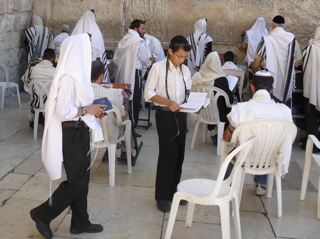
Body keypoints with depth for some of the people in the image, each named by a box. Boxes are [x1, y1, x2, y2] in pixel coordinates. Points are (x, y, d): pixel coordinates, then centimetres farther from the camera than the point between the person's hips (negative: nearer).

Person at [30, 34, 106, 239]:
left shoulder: (76, 74, 9)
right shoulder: (68, 77, -21)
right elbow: (63, 111, -25)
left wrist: (91, 110, 5)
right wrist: (88, 110, -16)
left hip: (79, 131, 10)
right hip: (71, 134, -10)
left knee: (82, 178, 15)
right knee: (76, 180, 1)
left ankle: (80, 222, 28)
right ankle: (43, 214, 18)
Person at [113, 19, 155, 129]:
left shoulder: (123, 40, 11)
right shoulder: (138, 41, -10)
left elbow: (116, 58, 12)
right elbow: (145, 60, -8)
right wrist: (150, 60, 13)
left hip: (122, 74, 8)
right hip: (134, 74, -7)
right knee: (134, 102, 0)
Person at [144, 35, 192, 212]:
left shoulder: (185, 70, 7)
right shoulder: (158, 68, -9)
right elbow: (148, 93, -11)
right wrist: (167, 101, -24)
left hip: (181, 114, 6)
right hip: (165, 115, -6)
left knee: (179, 154, 11)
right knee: (168, 154, -8)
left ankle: (173, 191, 26)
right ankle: (162, 196, 6)